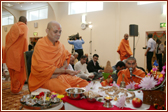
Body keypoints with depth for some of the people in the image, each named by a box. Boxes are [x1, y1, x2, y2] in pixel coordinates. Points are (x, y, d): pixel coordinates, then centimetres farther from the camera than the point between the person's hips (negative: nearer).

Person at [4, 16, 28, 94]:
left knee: (13, 71, 17)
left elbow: (7, 37, 14)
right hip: (18, 52, -7)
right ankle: (16, 89, 10)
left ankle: (13, 87, 30)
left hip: (10, 52, 7)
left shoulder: (14, 26, 15)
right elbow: (24, 39, -15)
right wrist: (25, 52, -14)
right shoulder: (24, 27, -2)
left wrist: (8, 48, 20)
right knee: (19, 71, 4)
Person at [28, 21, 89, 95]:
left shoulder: (60, 45, 10)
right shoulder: (40, 45, -10)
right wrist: (65, 71, -18)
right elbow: (44, 68, -15)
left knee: (85, 84, -10)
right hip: (45, 77, -6)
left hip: (60, 74, 6)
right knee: (66, 90, -33)